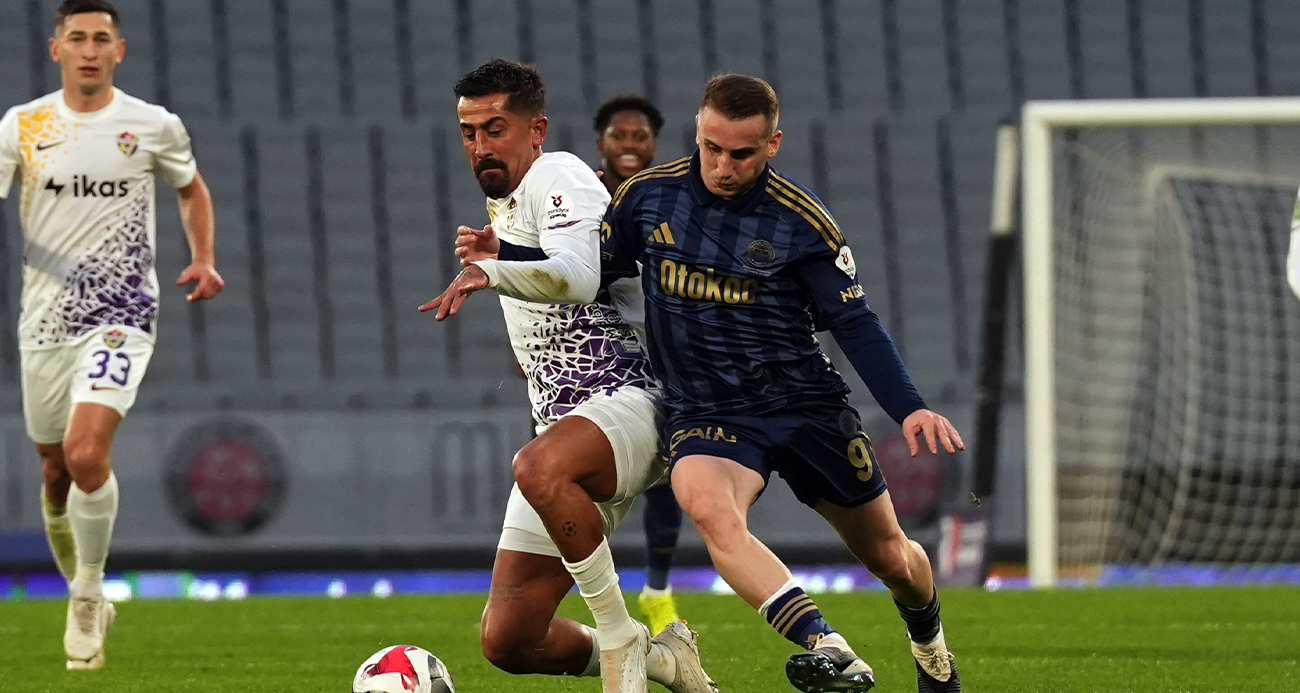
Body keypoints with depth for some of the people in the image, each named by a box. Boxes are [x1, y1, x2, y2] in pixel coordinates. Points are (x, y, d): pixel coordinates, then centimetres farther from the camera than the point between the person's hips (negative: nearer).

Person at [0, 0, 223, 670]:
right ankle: (85, 598, 33)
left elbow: (191, 189, 20)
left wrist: (203, 261, 6)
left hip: (121, 314, -2)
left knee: (86, 453, -22)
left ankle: (87, 598, -5)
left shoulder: (154, 126, 2)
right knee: (56, 472, 10)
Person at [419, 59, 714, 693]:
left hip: (626, 398, -9)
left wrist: (490, 272, -44)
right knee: (507, 642, -2)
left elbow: (579, 277, -31)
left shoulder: (556, 175, -9)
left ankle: (620, 639, -26)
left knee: (539, 467, -44)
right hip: (564, 426, 9)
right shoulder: (502, 205, 20)